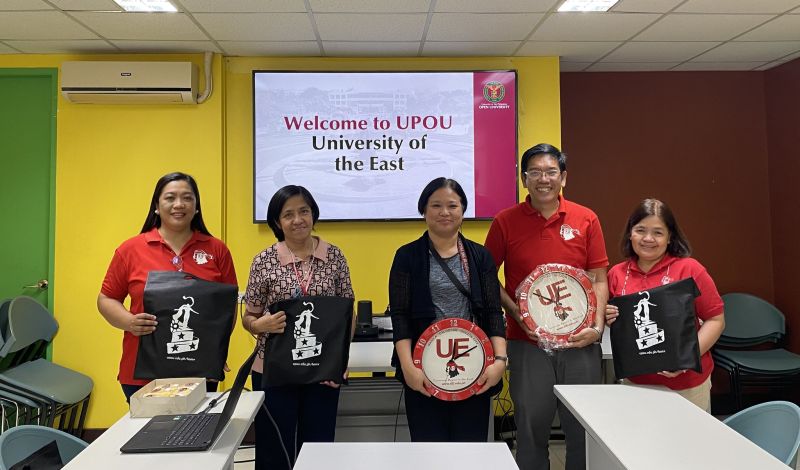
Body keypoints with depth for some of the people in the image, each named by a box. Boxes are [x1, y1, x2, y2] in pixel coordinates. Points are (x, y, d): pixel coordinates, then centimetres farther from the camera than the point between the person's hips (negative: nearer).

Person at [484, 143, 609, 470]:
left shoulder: (586, 220, 2)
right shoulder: (506, 221, -2)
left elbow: (599, 279, 4)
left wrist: (597, 326, -9)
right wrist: (514, 311, -9)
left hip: (580, 342, 1)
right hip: (527, 342, -1)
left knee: (583, 429, 13)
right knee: (531, 428, 12)